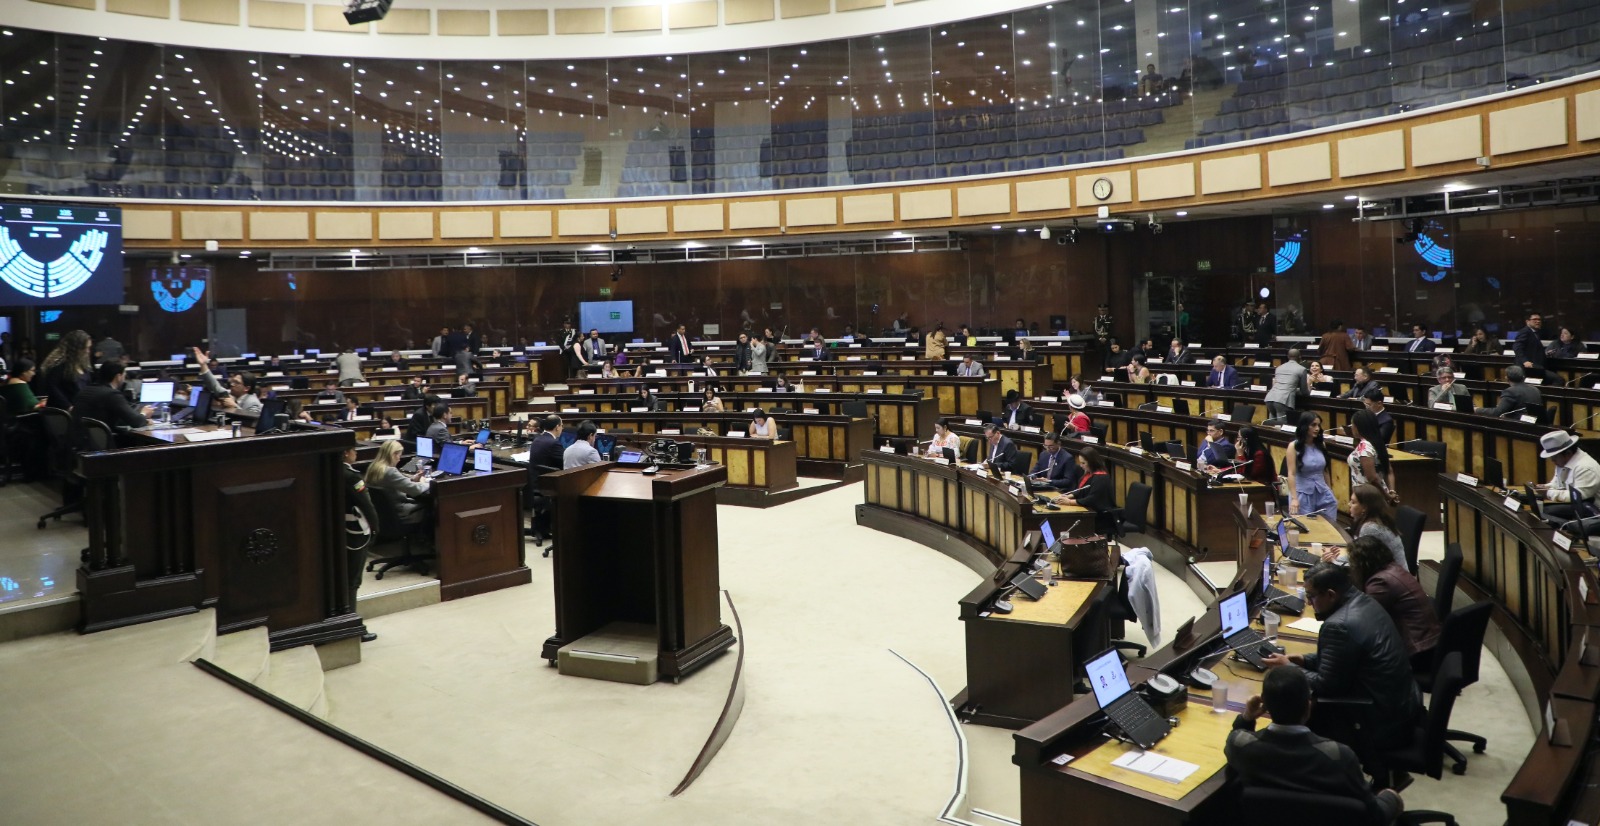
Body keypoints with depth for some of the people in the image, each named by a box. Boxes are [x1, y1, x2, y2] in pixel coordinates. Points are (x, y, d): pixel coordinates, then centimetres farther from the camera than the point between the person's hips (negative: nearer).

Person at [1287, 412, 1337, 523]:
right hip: (1303, 494, -4)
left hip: (1323, 493, 4)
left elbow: (1325, 470, 13)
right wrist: (1294, 498, -25)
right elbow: (1291, 473, -15)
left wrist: (1330, 492, 16)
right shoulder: (1294, 446, -8)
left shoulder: (1321, 445, 6)